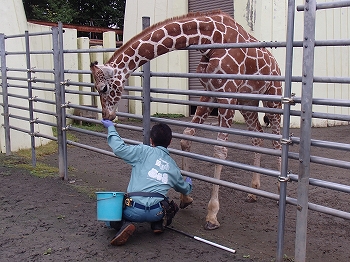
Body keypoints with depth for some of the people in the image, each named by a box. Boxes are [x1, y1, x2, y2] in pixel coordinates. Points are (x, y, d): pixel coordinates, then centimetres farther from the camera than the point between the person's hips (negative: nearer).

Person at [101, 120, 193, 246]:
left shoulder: (145, 152, 2)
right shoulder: (173, 166, 17)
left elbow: (119, 148, -4)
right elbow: (185, 189, 33)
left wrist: (111, 128, 11)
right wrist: (188, 183, 59)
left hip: (134, 210, -4)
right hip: (156, 212, 4)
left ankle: (124, 224, -6)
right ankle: (158, 223, 10)